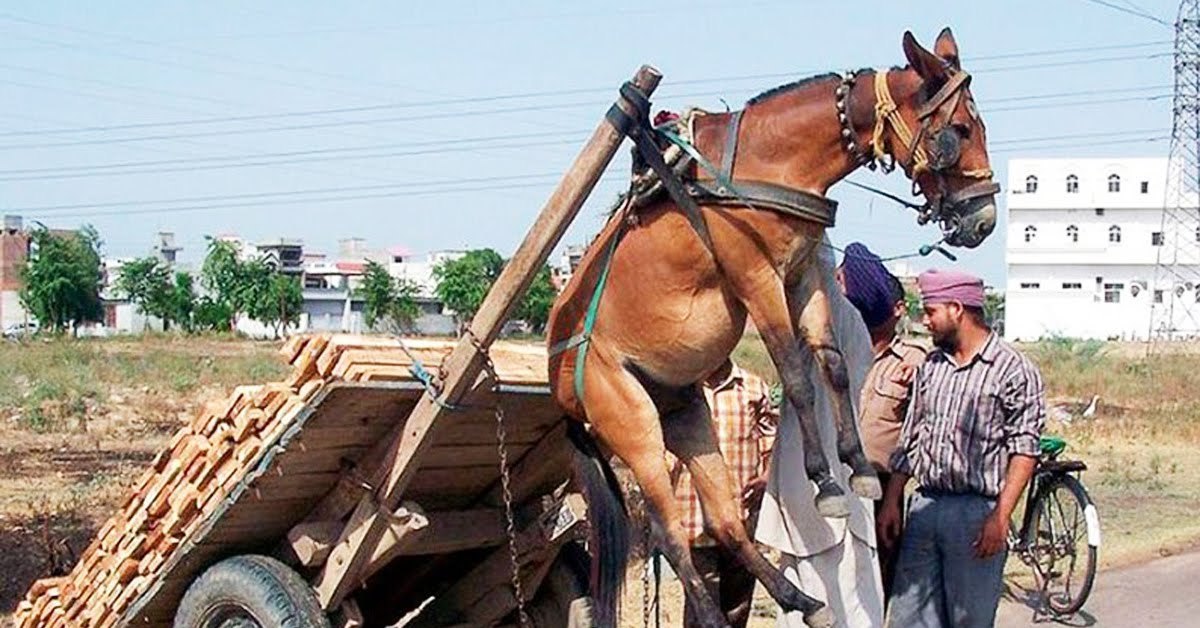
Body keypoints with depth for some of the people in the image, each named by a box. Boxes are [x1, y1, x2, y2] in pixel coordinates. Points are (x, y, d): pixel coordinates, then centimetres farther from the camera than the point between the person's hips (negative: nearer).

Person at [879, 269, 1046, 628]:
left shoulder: (1013, 370, -5)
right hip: (924, 507, 6)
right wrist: (891, 501, 13)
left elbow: (1024, 450, -9)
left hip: (976, 513, -6)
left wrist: (1001, 517, -16)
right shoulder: (931, 366, 16)